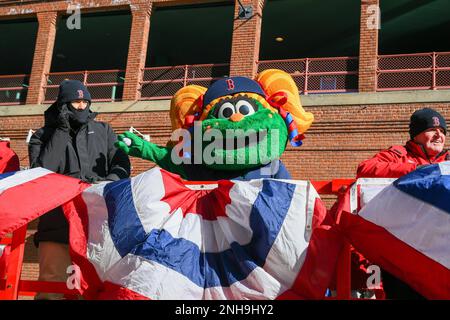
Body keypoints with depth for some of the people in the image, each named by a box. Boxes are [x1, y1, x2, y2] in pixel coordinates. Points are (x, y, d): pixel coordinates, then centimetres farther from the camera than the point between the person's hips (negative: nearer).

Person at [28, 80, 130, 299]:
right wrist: (61, 131, 1)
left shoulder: (103, 131, 23)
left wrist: (108, 182, -9)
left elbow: (121, 166, 12)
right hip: (58, 221, 0)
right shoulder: (43, 136, 18)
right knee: (52, 284, -11)